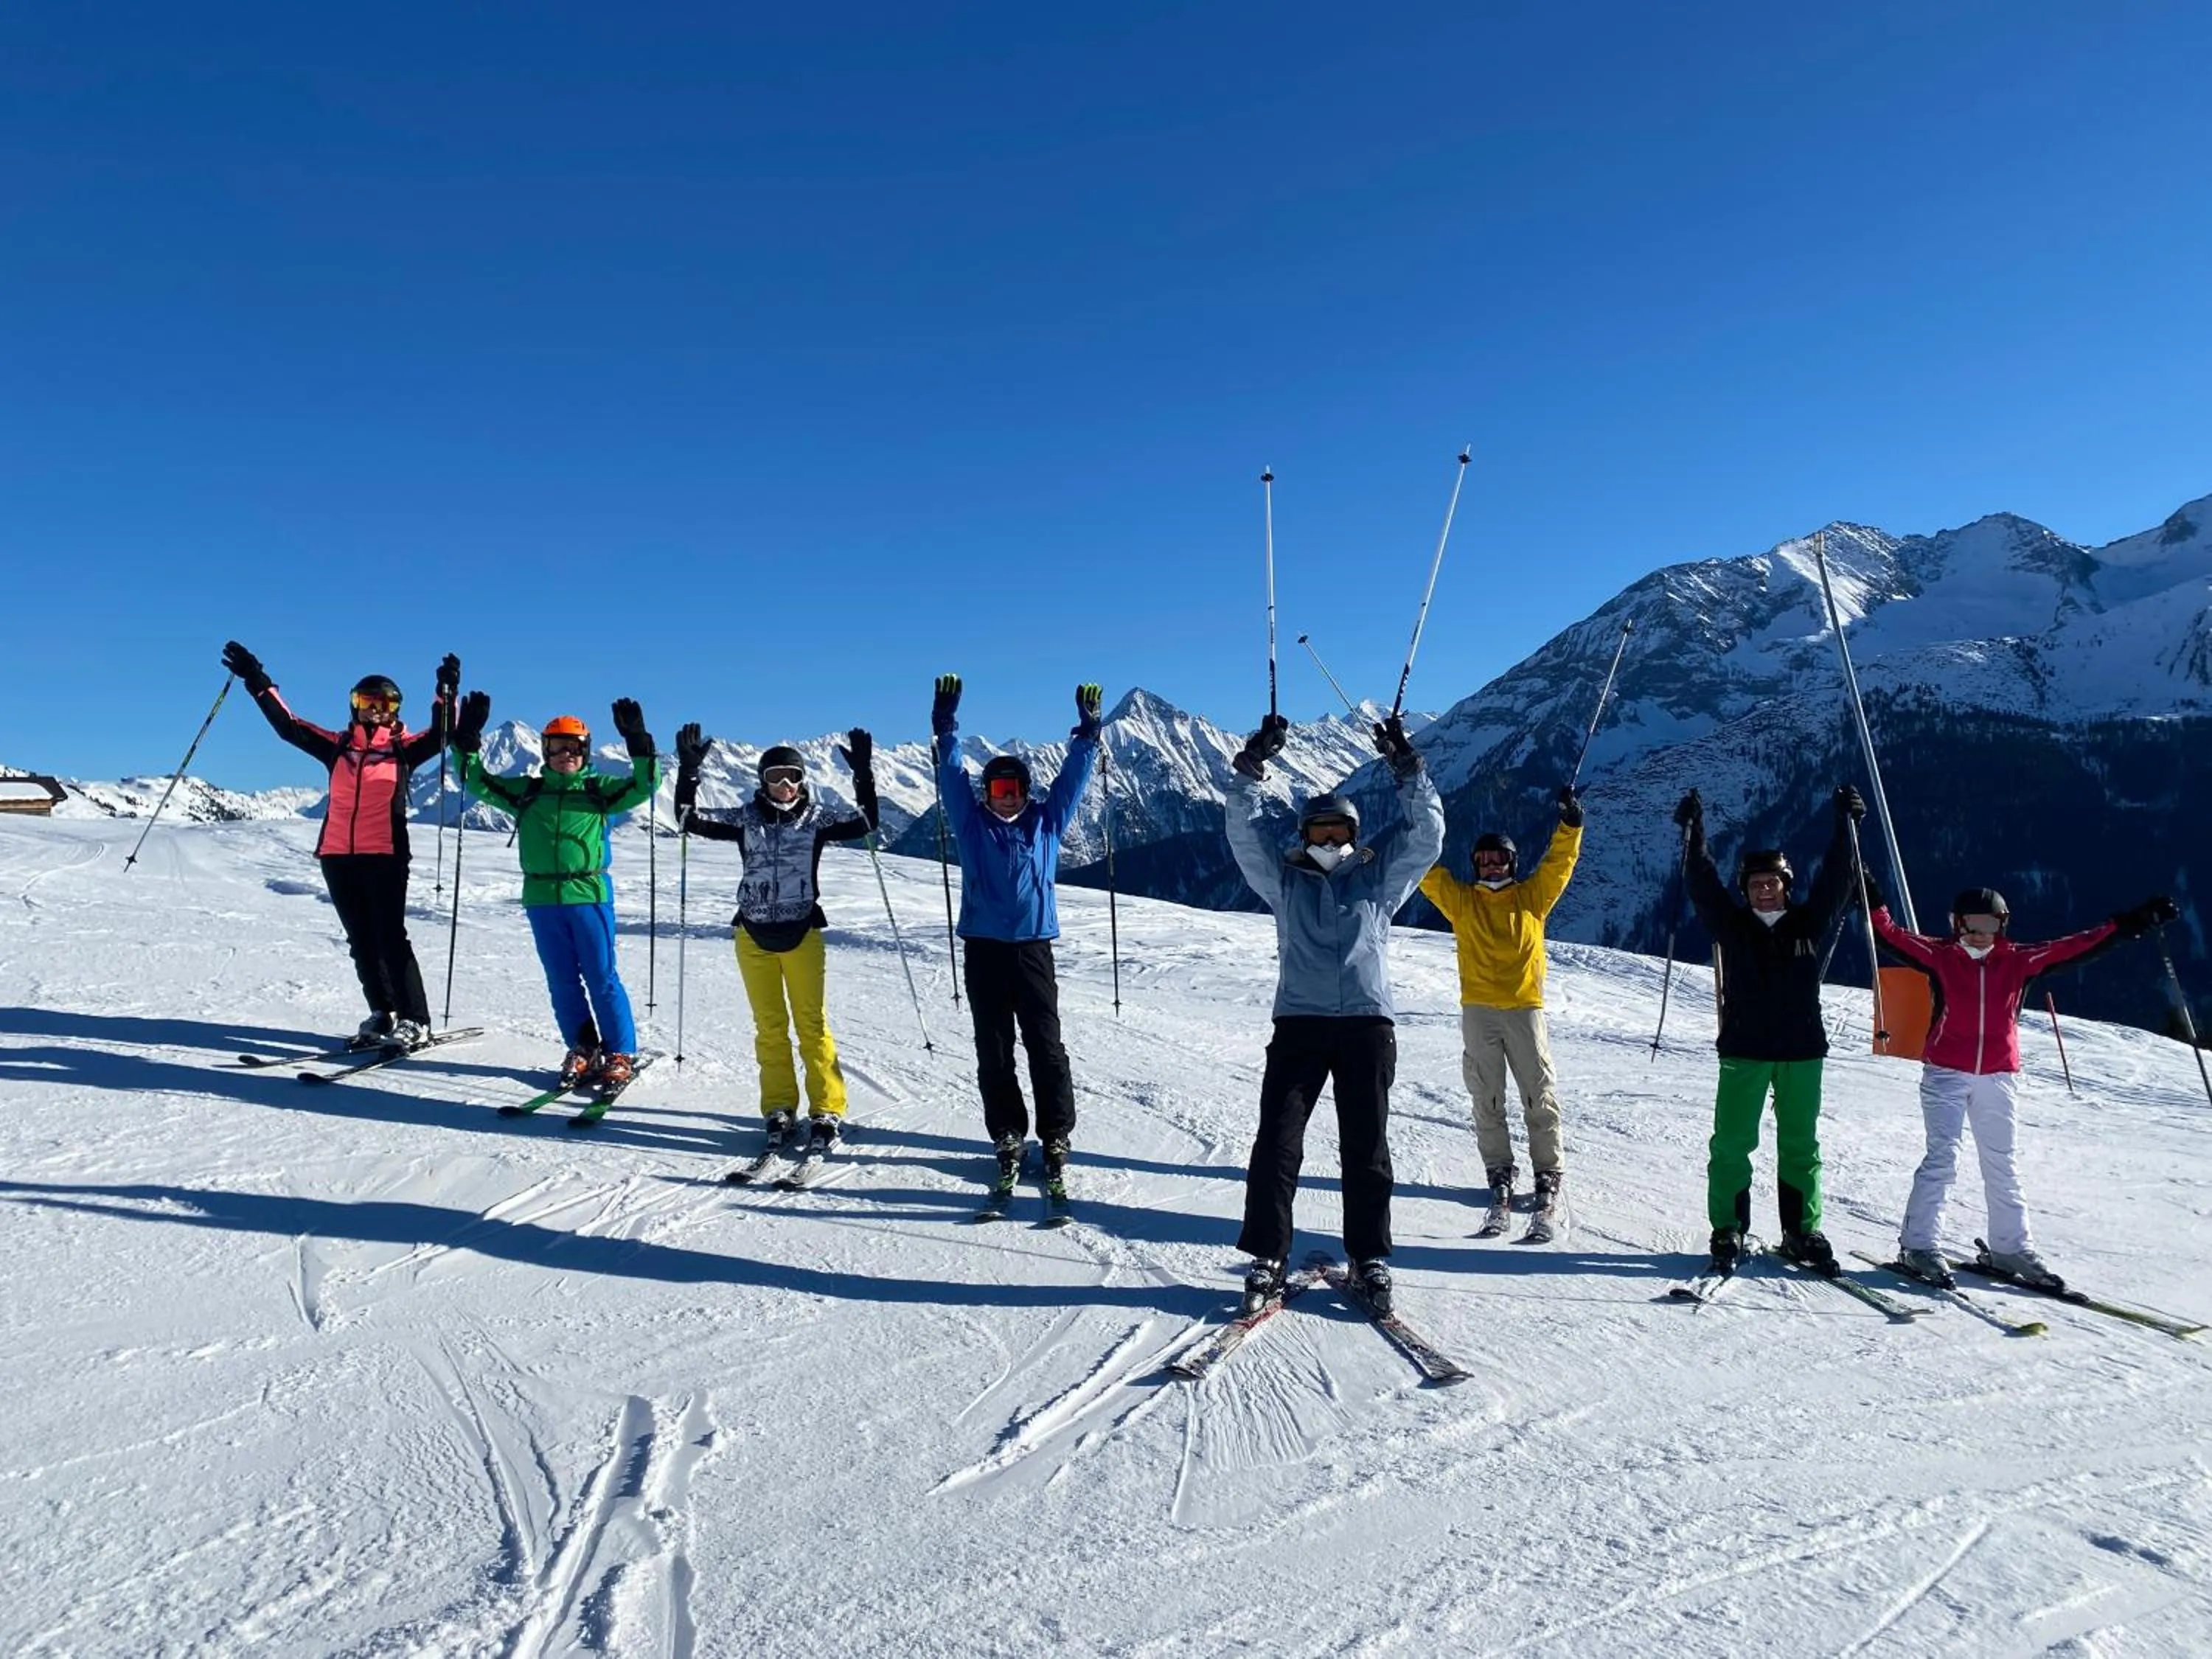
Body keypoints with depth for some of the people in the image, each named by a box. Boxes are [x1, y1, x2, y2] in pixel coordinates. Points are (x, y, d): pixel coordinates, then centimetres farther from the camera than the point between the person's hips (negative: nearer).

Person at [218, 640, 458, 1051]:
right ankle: (382, 1015, 16)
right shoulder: (338, 746, 13)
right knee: (361, 940, 8)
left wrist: (447, 693, -26)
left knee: (390, 937, -9)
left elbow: (440, 735, -11)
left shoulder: (403, 747, 3)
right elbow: (288, 726, 16)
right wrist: (258, 683, 12)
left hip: (385, 855, -5)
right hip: (337, 855, 5)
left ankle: (415, 1022, -7)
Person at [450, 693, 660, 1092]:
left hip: (589, 895, -3)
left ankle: (621, 1055, 5)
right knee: (562, 980, 8)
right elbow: (479, 783, 14)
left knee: (601, 977, -2)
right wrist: (467, 742, 2)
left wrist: (639, 745, -18)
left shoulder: (600, 791, 5)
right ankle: (583, 1049, 19)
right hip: (542, 898, 3)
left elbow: (644, 787, -5)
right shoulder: (528, 792, 13)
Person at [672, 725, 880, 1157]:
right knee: (770, 1025, 7)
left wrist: (863, 774, -19)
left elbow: (865, 823, -10)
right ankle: (779, 1109, 15)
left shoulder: (817, 818, 0)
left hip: (802, 932, -2)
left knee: (812, 1023, 0)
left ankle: (827, 1111, 4)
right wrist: (689, 770, -13)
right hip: (754, 934, 2)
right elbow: (691, 820, -2)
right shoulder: (746, 819, 3)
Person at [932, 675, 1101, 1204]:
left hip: (1033, 948, -1)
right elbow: (951, 774, 5)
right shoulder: (972, 823, 9)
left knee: (1046, 1048, -2)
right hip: (982, 948, 1)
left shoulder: (1046, 822, 9)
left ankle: (1056, 1142, 5)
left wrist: (1087, 731, -1)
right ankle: (1008, 1141, 14)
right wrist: (945, 727, -2)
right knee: (993, 1052, 5)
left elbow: (1073, 777, 7)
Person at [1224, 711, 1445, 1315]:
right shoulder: (1285, 879, 13)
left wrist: (1406, 767, -1)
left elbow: (1428, 833, 5)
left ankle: (1370, 1259, 17)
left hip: (1367, 1024, 1)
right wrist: (1251, 766, -7)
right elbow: (1244, 833, 3)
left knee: (1366, 1148, 6)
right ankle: (1265, 1258, 3)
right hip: (1299, 1023, 0)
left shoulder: (1380, 877, 14)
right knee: (1277, 1142, -6)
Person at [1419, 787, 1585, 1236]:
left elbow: (1559, 862, 5)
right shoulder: (1461, 900, 9)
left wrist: (1570, 823, -7)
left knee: (1540, 1097, 0)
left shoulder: (1532, 897, 10)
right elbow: (1428, 870, 5)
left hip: (1525, 1007, 0)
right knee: (1487, 1100, 4)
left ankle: (1549, 1175, 9)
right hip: (1478, 1010, 1)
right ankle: (1499, 1174, 12)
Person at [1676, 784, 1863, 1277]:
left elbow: (1835, 879, 4)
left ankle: (1802, 1231, 18)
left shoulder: (1809, 922, 8)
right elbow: (1703, 884, -3)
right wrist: (1694, 832, -11)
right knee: (1732, 1143, -1)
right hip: (1744, 1050, -1)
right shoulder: (1732, 924, 4)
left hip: (1803, 1050, 2)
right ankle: (1728, 1232, 6)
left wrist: (1845, 825, -1)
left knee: (1800, 1144, 8)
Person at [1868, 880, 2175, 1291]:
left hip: (1998, 1077, 4)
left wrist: (2130, 923, 6)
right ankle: (1918, 1246, -4)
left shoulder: (2019, 960, 7)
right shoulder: (1940, 955, 0)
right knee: (1942, 1158, -8)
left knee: (2002, 1165, 11)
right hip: (1946, 1073, -3)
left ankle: (2010, 1248, 22)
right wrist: (1873, 903, -21)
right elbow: (1894, 935, -8)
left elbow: (2076, 947, 8)